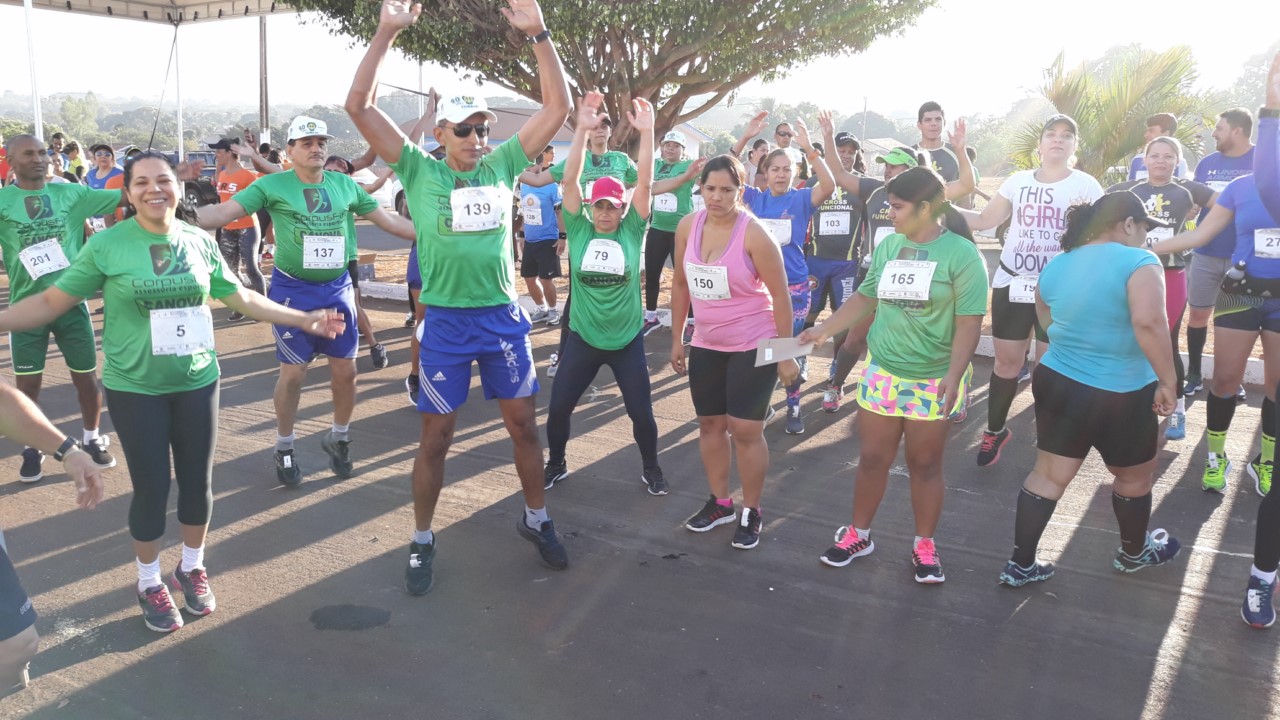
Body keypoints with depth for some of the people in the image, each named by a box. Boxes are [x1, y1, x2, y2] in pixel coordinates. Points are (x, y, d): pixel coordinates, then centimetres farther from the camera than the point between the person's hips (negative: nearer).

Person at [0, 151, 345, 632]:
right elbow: (51, 302, -5)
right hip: (135, 389, -3)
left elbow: (242, 299, 10)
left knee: (198, 481, 11)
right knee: (151, 488, 5)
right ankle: (149, 584, 27)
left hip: (197, 382, 3)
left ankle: (192, 568, 35)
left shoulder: (200, 242, 0)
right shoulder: (107, 245, -9)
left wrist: (304, 320, 11)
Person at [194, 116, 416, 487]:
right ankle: (284, 447, 22)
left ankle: (339, 438, 29)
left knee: (345, 370, 7)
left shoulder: (346, 185, 2)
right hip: (293, 290, -3)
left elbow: (387, 220, 9)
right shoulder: (272, 185, -7)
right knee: (293, 372, 3)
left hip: (337, 288, 3)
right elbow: (224, 211, -14)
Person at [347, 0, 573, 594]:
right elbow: (358, 106, -11)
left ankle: (536, 518, 32)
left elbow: (558, 106, 0)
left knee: (524, 424, 12)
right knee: (436, 437, 6)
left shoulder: (501, 166, 3)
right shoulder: (420, 171, -3)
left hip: (504, 317, 2)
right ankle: (422, 541, 23)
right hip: (446, 322, -2)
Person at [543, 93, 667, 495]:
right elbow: (570, 180, -13)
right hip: (583, 338, 1)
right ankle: (556, 464, 31)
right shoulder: (579, 230, -4)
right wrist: (582, 131, -21)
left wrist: (646, 133, -21)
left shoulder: (632, 232, -5)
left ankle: (651, 469, 30)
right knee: (558, 407, 6)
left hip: (627, 339, -1)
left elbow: (645, 182, -13)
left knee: (641, 412, 6)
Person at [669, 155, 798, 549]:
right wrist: (676, 338, 10)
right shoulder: (688, 227, -4)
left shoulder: (754, 234, -19)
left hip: (754, 345, -5)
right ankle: (719, 501, 31)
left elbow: (781, 297, -14)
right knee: (710, 423, 13)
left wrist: (786, 355, -12)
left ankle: (751, 512, 16)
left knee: (745, 430, -2)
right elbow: (681, 284, 8)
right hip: (706, 344, 5)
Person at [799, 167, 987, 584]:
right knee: (872, 459, 11)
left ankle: (925, 546, 27)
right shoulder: (888, 245, 2)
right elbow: (865, 298, 12)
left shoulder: (961, 254, -12)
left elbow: (969, 323, -14)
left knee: (925, 465, 10)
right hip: (882, 373, 4)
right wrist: (823, 331, 6)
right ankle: (859, 534, 29)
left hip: (933, 380, -4)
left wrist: (954, 377, -21)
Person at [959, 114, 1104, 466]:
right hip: (1011, 283, 2)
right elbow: (985, 220, 8)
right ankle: (995, 430, 25)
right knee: (1006, 360, 8)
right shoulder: (1018, 181, 6)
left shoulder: (1085, 185, -2)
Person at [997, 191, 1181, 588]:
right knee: (1135, 477, 19)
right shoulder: (1138, 262, -16)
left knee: (1048, 475, 13)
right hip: (1119, 396, -5)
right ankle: (1134, 552, 40)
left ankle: (1020, 564, 15)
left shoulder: (1055, 265, 5)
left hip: (1055, 381, 6)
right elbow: (1148, 322, -29)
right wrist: (1167, 381, -20)